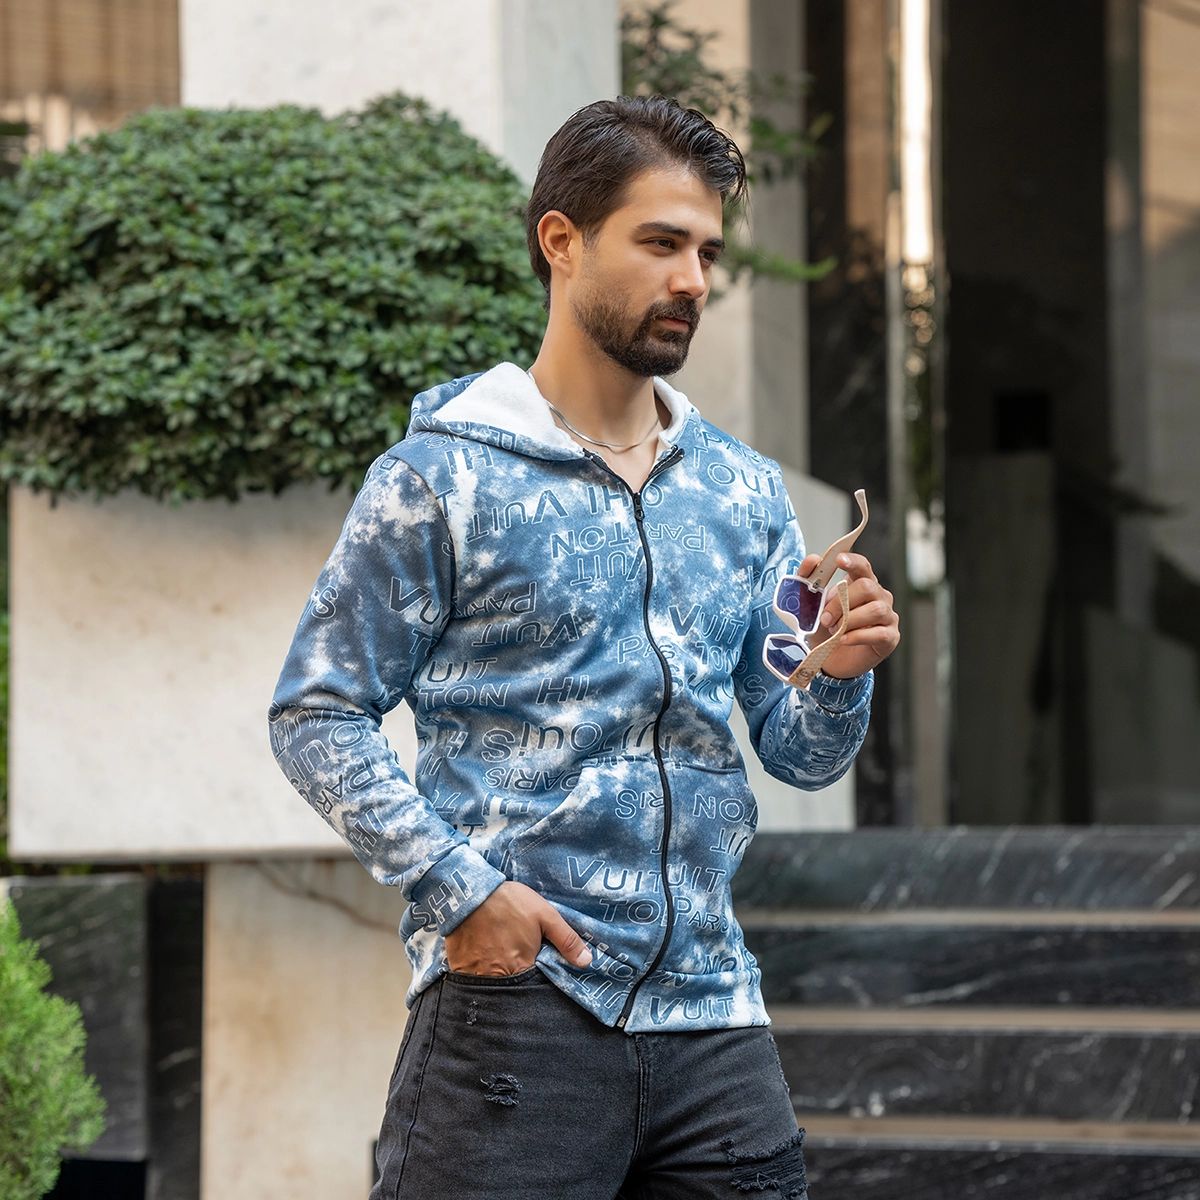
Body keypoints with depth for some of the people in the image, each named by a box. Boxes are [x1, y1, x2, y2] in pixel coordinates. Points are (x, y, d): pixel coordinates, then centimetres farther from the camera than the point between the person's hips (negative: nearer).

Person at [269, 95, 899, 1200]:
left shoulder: (748, 493, 14)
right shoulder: (443, 478, -1)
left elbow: (800, 756, 15)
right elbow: (317, 715, -4)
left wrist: (840, 679, -7)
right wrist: (456, 889, -14)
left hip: (713, 1014, 5)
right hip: (516, 999, -5)